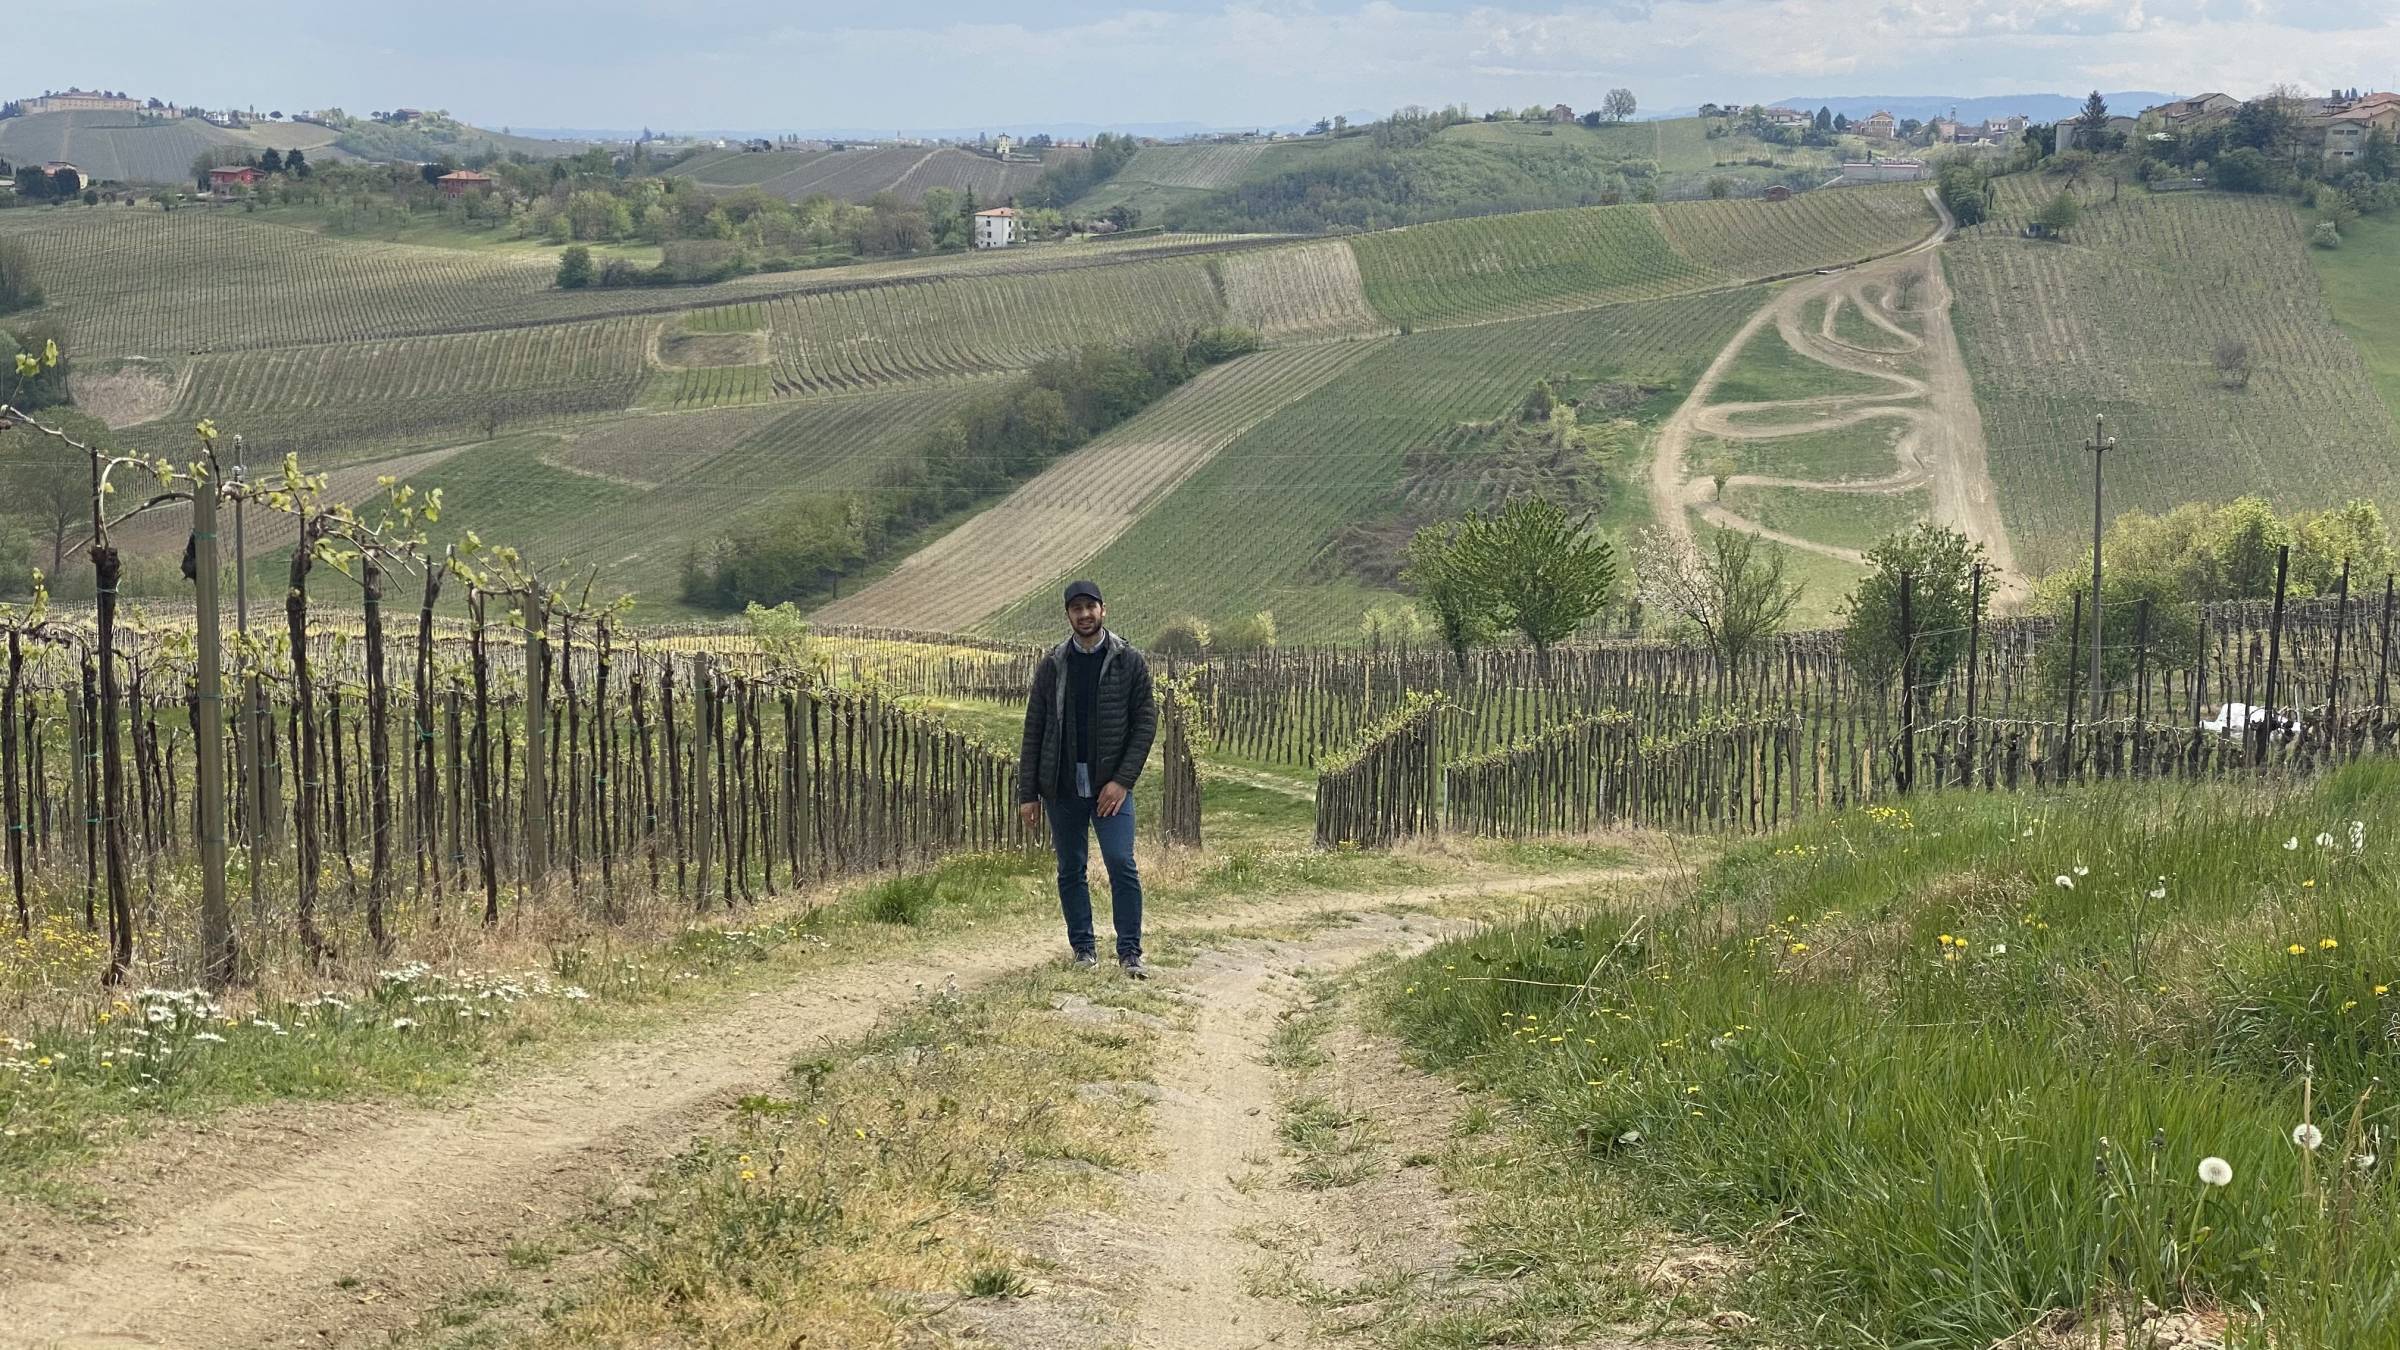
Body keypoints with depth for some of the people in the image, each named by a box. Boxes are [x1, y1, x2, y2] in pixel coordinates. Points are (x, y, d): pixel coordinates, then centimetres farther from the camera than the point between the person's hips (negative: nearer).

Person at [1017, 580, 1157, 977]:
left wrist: (1122, 780, -12)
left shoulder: (1129, 662, 1)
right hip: (1063, 786, 2)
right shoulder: (1052, 666, 5)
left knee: (1121, 863, -12)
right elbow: (1034, 731, 6)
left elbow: (1145, 723, -2)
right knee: (1071, 870, 7)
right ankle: (1084, 948, 17)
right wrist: (1028, 793, 1)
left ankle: (1130, 951, -5)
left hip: (1111, 784, -2)